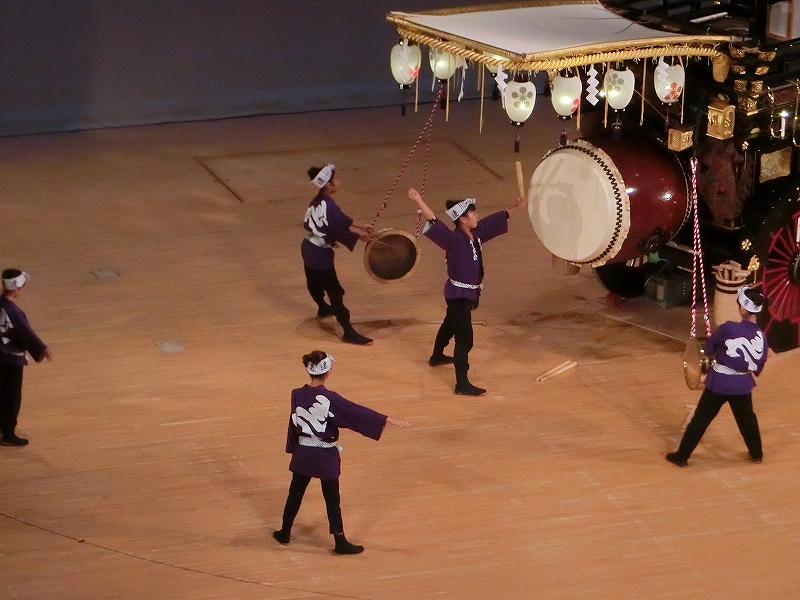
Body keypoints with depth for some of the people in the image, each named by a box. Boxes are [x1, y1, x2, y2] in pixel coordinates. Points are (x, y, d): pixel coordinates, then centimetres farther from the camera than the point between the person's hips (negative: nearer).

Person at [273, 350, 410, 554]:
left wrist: (293, 449, 18)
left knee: (295, 493, 20)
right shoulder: (329, 398, -20)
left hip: (303, 453, 4)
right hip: (325, 455, -4)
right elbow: (358, 412, -19)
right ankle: (340, 543, 11)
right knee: (332, 499, 5)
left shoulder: (297, 395, -6)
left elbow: (294, 423, 5)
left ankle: (284, 533, 32)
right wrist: (389, 420, -16)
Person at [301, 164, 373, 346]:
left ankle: (323, 309, 59)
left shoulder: (318, 201, 4)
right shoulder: (328, 206, -26)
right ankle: (349, 333, -8)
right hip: (320, 255, -10)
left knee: (314, 283, 32)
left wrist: (359, 227, 15)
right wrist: (359, 236, -11)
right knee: (335, 293, -8)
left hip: (309, 248, 10)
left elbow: (341, 220, 14)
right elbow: (338, 232, -24)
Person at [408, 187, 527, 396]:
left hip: (470, 292, 10)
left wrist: (516, 207, 14)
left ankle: (437, 356, 56)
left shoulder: (477, 233, -1)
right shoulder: (454, 239, -25)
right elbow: (434, 222, -38)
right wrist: (419, 201, -48)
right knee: (464, 338, -12)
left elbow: (498, 218, 13)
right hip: (458, 294, -10)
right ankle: (462, 384, -14)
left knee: (450, 324, 31)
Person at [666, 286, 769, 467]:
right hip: (742, 385, 3)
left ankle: (681, 456, 16)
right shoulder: (761, 337, -7)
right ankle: (756, 454, 41)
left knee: (700, 420, 9)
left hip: (719, 383, -3)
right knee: (747, 419, 27)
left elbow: (708, 349, -4)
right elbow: (758, 366, 5)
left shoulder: (728, 328, -20)